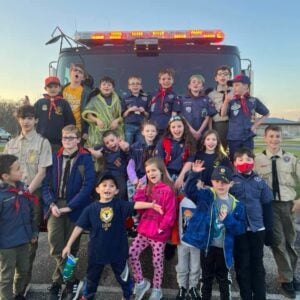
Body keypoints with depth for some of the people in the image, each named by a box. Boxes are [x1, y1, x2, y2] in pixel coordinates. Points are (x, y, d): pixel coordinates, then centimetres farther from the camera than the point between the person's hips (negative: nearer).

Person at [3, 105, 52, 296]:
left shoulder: (43, 143, -2)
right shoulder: (11, 143, 11)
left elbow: (42, 172, -8)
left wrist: (27, 192, -14)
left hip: (34, 194, -3)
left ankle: (25, 279, 17)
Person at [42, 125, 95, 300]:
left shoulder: (85, 158, -2)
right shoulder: (55, 157, 8)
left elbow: (88, 185, -10)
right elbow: (47, 183, 6)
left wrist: (70, 206, -15)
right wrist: (51, 204, -10)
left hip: (75, 208, -2)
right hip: (55, 206, 3)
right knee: (56, 246, -4)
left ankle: (57, 282, 26)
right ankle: (71, 281, 16)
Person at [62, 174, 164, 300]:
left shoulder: (119, 205, -10)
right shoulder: (91, 209, -7)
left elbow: (135, 205, -26)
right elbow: (79, 227, -4)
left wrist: (151, 205, -43)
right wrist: (68, 245, -2)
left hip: (117, 250, -1)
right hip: (97, 251, 1)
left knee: (123, 276, 19)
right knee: (92, 277, 21)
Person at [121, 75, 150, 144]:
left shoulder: (145, 98, 7)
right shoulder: (125, 99, 5)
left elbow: (148, 115, 9)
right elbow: (122, 115, 4)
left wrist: (144, 111, -10)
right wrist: (129, 110, -11)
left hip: (142, 127, 1)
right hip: (129, 126, -1)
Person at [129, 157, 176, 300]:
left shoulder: (167, 190, -13)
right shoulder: (147, 188, 9)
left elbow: (170, 213, -14)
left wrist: (162, 227, -14)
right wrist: (139, 192, -6)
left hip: (159, 233, -6)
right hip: (144, 230, 6)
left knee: (157, 261, 7)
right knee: (132, 254, 0)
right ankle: (141, 282, 20)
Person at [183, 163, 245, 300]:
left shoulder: (236, 204, -3)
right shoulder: (206, 196, -6)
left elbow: (241, 228, -4)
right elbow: (189, 190, -19)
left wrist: (227, 220, -20)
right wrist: (195, 174, -33)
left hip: (224, 249, 1)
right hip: (207, 246, -1)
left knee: (224, 280, 16)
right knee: (206, 278, 17)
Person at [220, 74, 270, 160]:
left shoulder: (254, 101, 3)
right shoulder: (231, 101, 2)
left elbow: (266, 114, 15)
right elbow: (223, 114, -11)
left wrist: (255, 125, 5)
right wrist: (226, 101, -22)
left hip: (248, 137, 0)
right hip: (233, 137, 0)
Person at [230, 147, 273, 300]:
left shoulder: (259, 181, 4)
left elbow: (267, 206, 7)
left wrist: (269, 230, 6)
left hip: (257, 229, 2)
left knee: (257, 265, 12)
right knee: (242, 265, 9)